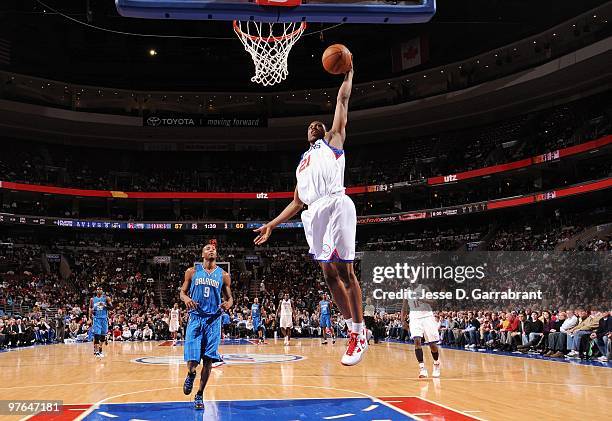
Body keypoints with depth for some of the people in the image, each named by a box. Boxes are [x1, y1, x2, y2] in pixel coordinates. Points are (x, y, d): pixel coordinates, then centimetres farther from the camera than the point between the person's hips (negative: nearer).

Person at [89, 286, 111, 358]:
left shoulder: (106, 298, 3)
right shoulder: (92, 299, 6)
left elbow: (111, 307, 0)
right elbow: (90, 308, 12)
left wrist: (105, 306, -17)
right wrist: (90, 315, -4)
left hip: (104, 318, 1)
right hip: (96, 318, -1)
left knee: (103, 335, 7)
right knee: (96, 334, -12)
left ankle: (100, 349, 20)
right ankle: (96, 350, -10)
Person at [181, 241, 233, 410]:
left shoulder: (223, 275, 6)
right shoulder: (192, 271, 5)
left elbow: (229, 297, 12)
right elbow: (183, 292, 10)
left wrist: (228, 304, -12)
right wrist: (186, 299, -13)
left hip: (213, 320, 1)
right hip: (195, 318, -1)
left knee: (208, 360, 0)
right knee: (192, 360, -9)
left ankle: (199, 395, 14)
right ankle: (190, 374, 28)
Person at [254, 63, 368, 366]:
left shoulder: (333, 139, 21)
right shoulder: (302, 163, 34)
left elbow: (343, 99, 16)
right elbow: (296, 202, 32)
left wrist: (348, 72, 23)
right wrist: (271, 225, 27)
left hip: (336, 205, -6)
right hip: (314, 214, 6)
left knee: (344, 270, -9)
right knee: (329, 274, 2)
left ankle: (361, 334, -5)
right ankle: (353, 329, 9)